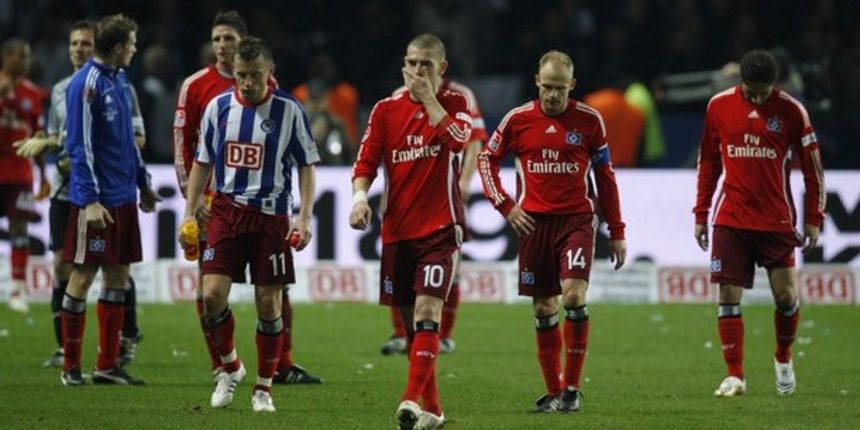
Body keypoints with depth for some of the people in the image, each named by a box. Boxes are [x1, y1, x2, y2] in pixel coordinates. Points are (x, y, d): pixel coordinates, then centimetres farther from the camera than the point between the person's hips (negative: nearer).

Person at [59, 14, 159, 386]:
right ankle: (71, 366, 3)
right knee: (83, 276, -3)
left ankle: (108, 365, 14)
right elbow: (80, 146, -17)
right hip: (95, 200, -9)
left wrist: (142, 182, 23)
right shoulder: (86, 84, -14)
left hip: (123, 197, 9)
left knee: (118, 276, 9)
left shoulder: (119, 79, 12)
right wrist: (90, 200, -20)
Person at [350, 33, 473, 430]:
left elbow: (458, 139, -19)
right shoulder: (386, 110, 7)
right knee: (411, 321, 7)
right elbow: (365, 162, 4)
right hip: (397, 230, 3)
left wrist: (428, 98, -14)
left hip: (440, 229, -3)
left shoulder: (454, 104, 2)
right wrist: (360, 196, -14)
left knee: (427, 312, -18)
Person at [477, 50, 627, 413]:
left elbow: (605, 176, 7)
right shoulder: (518, 120, 1)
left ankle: (572, 388, -8)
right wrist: (504, 205, 1)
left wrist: (616, 232, 7)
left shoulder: (589, 120, 0)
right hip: (534, 222, 2)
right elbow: (486, 159, 12)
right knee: (543, 309, 4)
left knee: (574, 295, -18)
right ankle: (553, 393, 13)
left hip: (577, 219, -2)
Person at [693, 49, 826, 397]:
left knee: (786, 296, -1)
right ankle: (735, 375, 0)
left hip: (777, 221, -1)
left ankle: (783, 358, 25)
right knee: (729, 295, -5)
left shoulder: (791, 111, -4)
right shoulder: (719, 106, 1)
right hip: (731, 221, 1)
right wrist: (701, 214, 9)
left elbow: (812, 167, 2)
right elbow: (708, 163, 11)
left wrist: (814, 219, -1)